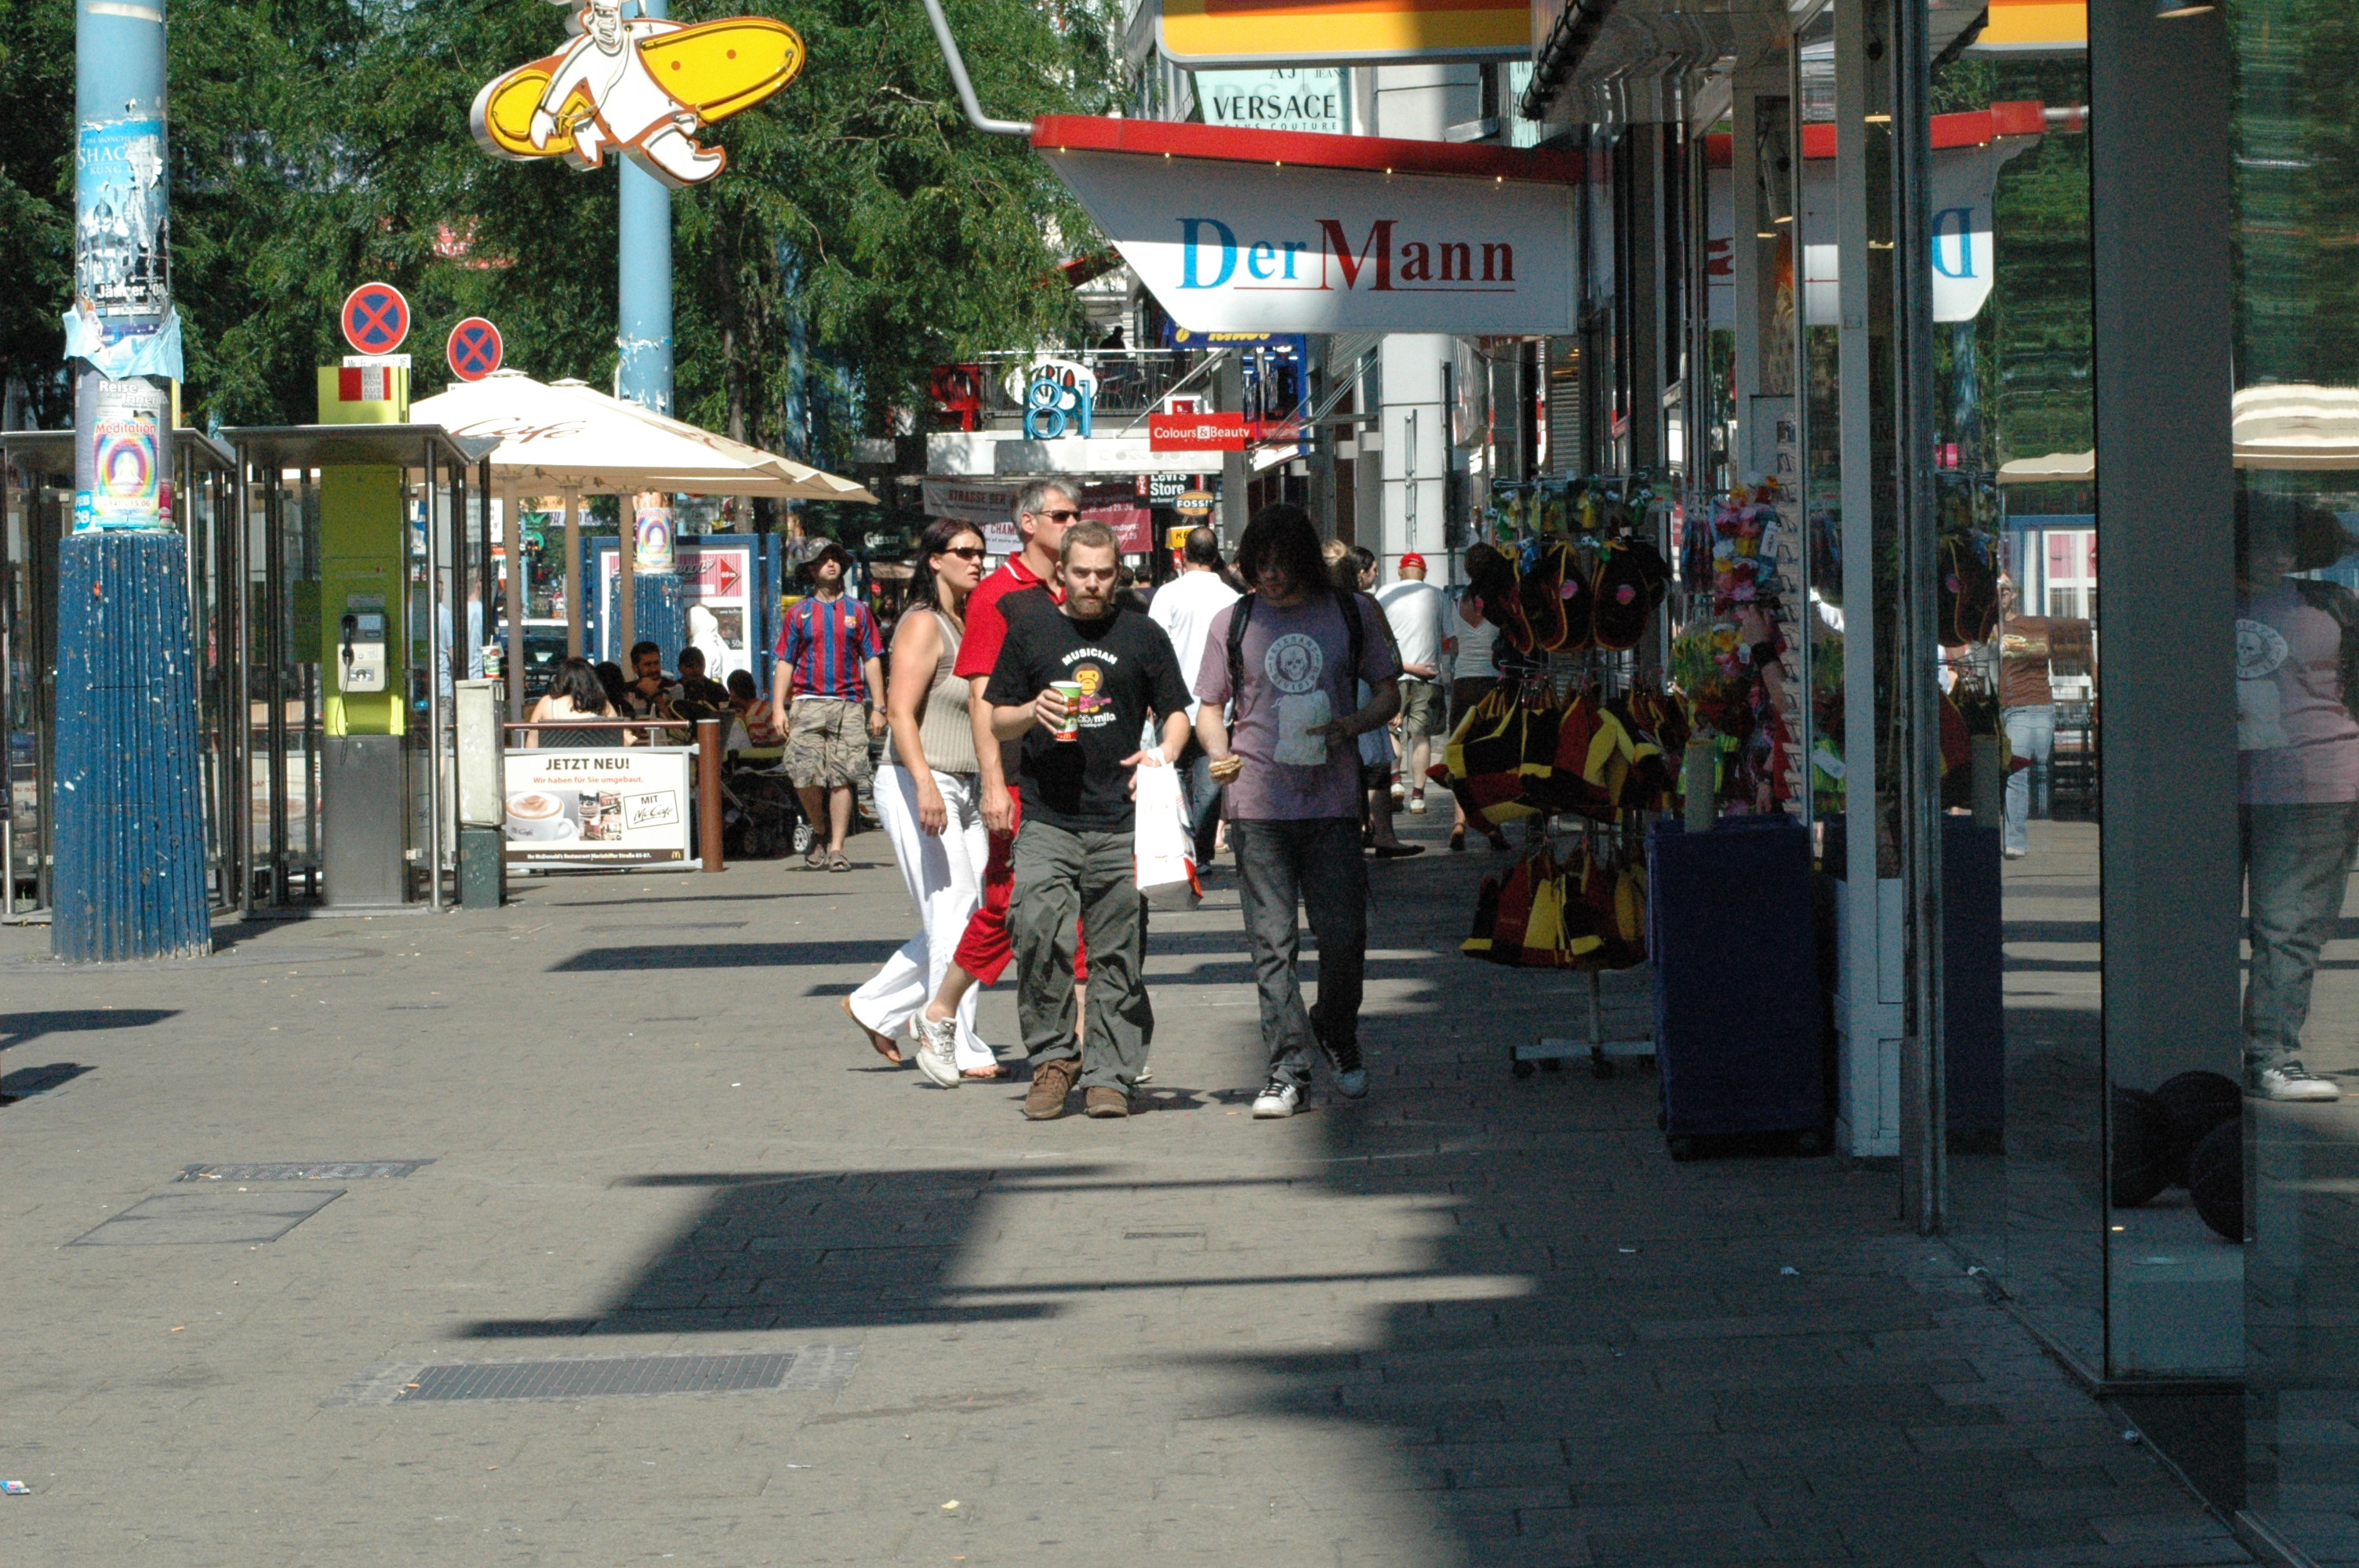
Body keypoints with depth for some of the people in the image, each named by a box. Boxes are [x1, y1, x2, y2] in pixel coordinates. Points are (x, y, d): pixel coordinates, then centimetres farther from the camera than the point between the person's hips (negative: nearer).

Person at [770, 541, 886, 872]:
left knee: (842, 779, -6)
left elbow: (872, 660, 11)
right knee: (805, 777, -9)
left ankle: (836, 848, -2)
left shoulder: (857, 611, 12)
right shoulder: (800, 613, 11)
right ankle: (818, 834, 15)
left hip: (847, 704, 0)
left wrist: (879, 708, 3)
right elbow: (786, 662, 10)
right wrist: (778, 707, 1)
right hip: (807, 703, 0)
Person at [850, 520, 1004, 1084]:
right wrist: (925, 784, -26)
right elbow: (900, 713, -16)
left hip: (960, 792, 9)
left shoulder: (967, 624, 16)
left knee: (956, 920, 8)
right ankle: (958, 1047, -2)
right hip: (916, 786, -9)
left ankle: (876, 1007, 20)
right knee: (953, 915, -8)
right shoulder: (923, 624, -9)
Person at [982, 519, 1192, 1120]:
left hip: (1121, 822, 1)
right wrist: (1034, 713, -7)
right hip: (1046, 818, -1)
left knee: (1118, 952, 2)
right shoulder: (1030, 631, 10)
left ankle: (1108, 1073, 9)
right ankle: (1053, 1058, -1)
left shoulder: (1143, 637, 10)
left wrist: (1163, 754, -5)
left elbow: (1176, 712, 16)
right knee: (1039, 934, -16)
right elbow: (996, 721, 14)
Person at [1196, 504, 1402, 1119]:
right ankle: (1287, 1072, 2)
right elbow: (1209, 707, 13)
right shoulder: (1234, 622, 7)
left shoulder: (1352, 614, 6)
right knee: (1272, 941, -2)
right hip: (1259, 805, 0)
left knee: (1343, 932, -2)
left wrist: (1349, 727, -9)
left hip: (1332, 799, 0)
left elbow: (1388, 694, 11)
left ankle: (1337, 1035, 25)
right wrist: (1220, 754, -7)